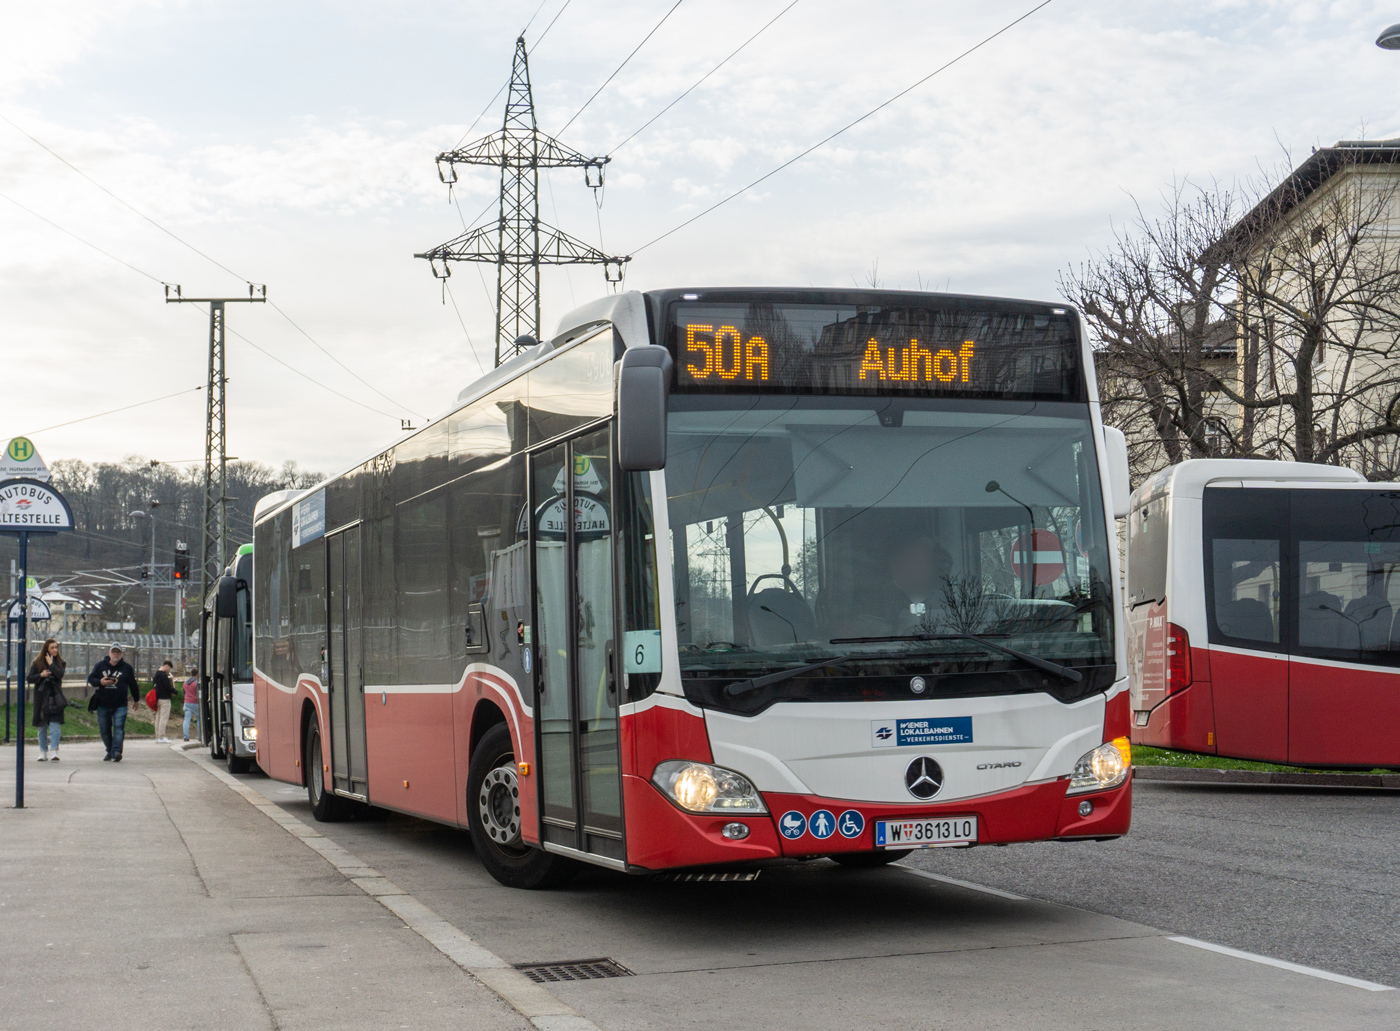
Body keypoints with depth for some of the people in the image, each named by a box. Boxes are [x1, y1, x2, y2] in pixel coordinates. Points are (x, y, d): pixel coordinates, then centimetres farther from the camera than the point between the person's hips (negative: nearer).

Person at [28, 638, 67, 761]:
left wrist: (51, 664, -8)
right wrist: (41, 675, -13)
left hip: (55, 697, -1)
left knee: (55, 725, -11)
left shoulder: (60, 662, 6)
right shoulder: (37, 663, 5)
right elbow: (29, 678, 2)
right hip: (41, 698, 1)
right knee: (42, 726, 7)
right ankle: (43, 751, 16)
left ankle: (53, 751, -14)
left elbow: (60, 674, -12)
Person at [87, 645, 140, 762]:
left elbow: (132, 684, 12)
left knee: (118, 728, -15)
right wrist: (100, 682, -14)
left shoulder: (126, 667, 5)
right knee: (104, 730, 7)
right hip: (103, 704, 2)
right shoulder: (100, 665, 7)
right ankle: (109, 751, 20)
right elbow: (90, 678, 6)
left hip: (120, 705, -2)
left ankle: (116, 751, -22)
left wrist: (136, 699, 18)